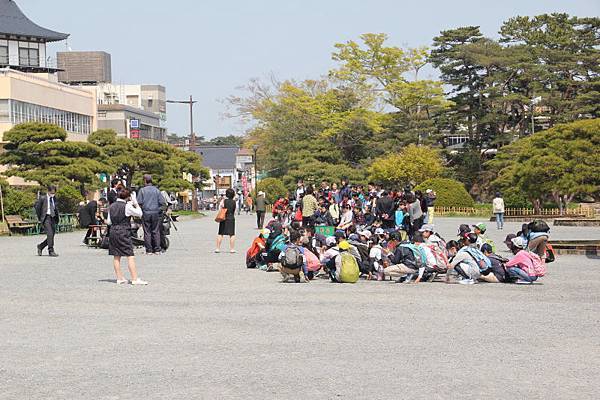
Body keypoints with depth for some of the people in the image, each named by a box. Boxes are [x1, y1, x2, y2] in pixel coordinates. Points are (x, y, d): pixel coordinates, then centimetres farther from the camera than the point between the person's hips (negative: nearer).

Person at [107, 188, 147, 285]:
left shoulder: (111, 207, 9)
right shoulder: (127, 206, -10)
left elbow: (109, 221, 12)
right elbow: (139, 213, -4)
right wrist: (136, 205, 9)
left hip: (113, 231, 7)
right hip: (124, 232, -7)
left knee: (116, 256, 10)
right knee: (130, 256, -5)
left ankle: (119, 278, 14)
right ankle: (135, 279, -9)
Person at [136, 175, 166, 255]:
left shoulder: (142, 190, -2)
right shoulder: (156, 190, 3)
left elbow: (139, 202, -6)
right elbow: (163, 202, 0)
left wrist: (140, 209, 11)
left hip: (146, 213, -2)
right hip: (156, 213, 2)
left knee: (147, 232, 2)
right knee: (156, 231, 5)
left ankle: (149, 250, 0)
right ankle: (157, 249, 3)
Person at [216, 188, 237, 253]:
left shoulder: (224, 201, -5)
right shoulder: (234, 202, 0)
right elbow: (234, 212, 6)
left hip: (224, 218, 0)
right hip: (231, 219, 0)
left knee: (220, 234, 5)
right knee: (232, 234, 4)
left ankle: (218, 248, 6)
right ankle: (232, 249, 4)